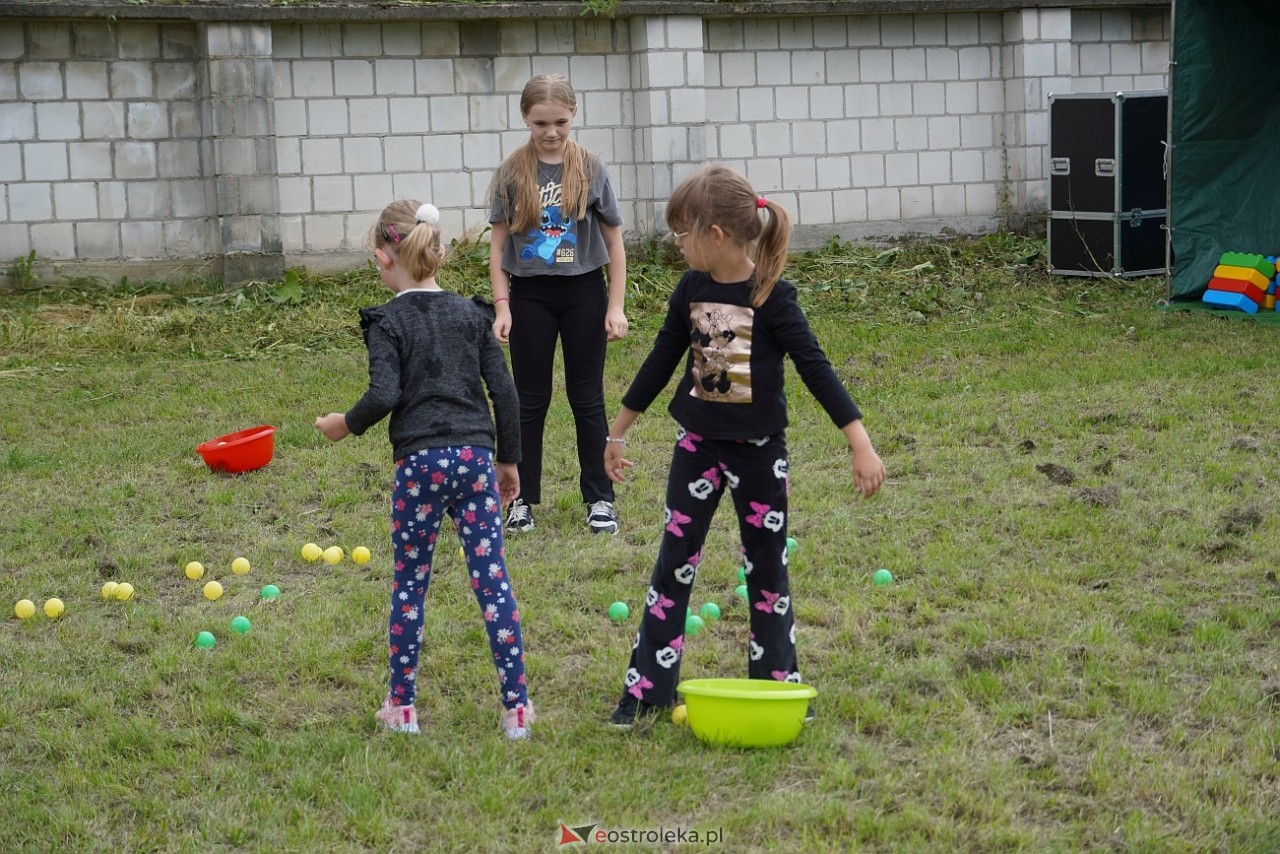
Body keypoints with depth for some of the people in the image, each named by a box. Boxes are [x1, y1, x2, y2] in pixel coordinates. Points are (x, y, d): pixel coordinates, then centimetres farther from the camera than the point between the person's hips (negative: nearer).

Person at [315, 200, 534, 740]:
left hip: (420, 462, -3)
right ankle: (516, 708, 1)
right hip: (477, 456, 3)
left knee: (409, 584, 9)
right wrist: (509, 459, 18)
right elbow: (504, 392, 8)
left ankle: (402, 706, 17)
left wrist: (347, 424, 5)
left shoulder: (387, 322, -3)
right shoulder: (472, 315, 10)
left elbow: (384, 395, -14)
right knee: (492, 579, 3)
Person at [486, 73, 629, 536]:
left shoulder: (590, 169, -4)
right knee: (530, 398, 8)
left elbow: (614, 241, 1)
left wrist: (616, 306, -3)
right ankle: (523, 498, 16)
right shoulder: (511, 173, -3)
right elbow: (498, 244, 1)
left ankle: (599, 498, 14)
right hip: (529, 295, 0)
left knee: (587, 397, 5)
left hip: (584, 293, 0)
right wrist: (502, 307, -6)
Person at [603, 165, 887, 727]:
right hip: (698, 445, 4)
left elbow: (816, 369, -16)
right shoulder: (691, 290, -1)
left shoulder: (771, 297, -16)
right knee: (674, 563, 3)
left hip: (759, 449, -4)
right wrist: (617, 434, 17)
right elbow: (660, 362, 10)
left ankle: (776, 682, 19)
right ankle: (647, 687, 7)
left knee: (767, 566, 7)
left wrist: (861, 446, -20)